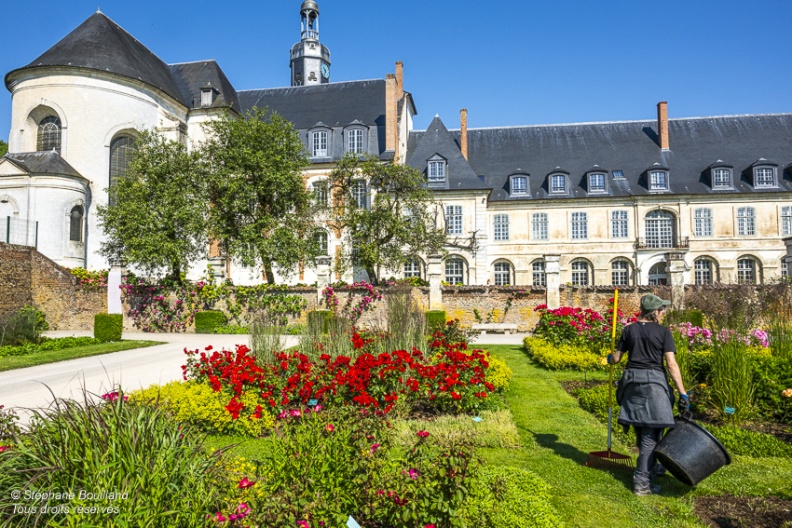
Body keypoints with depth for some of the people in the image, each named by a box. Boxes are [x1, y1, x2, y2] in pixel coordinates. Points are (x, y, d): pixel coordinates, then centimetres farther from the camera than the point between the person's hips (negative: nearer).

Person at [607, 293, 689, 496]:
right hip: (654, 381, -5)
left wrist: (609, 358, 33)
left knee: (641, 429, 20)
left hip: (632, 380, 5)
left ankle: (650, 466, 40)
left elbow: (616, 358, 9)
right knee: (651, 433, 0)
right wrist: (682, 393, -9)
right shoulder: (663, 332, -5)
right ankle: (642, 481, -2)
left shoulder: (630, 329, 5)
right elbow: (672, 364, -11)